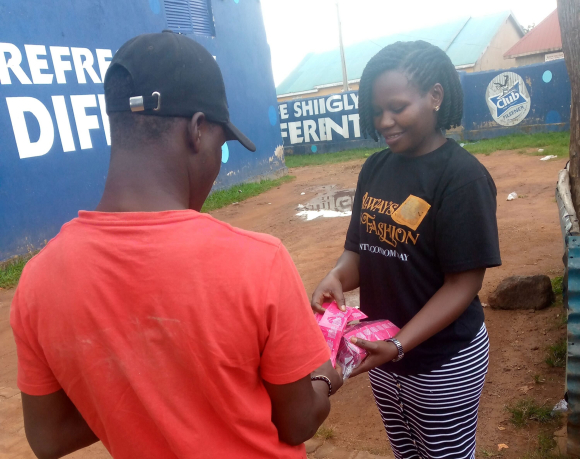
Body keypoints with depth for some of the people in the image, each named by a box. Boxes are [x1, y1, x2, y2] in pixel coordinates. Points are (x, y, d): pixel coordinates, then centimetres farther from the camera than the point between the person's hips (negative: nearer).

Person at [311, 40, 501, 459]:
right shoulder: (376, 168, 1)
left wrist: (399, 344, -27)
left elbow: (464, 282, -19)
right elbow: (360, 249, 4)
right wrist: (337, 277, -17)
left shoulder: (463, 176, -18)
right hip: (382, 352, 5)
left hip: (443, 361, -5)